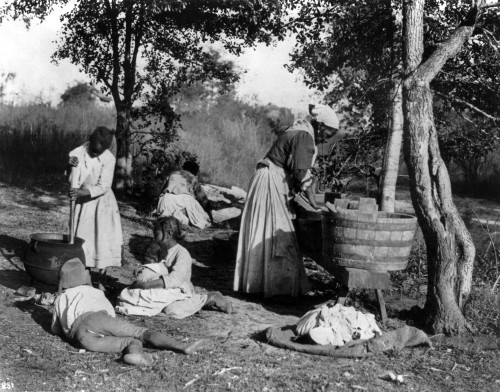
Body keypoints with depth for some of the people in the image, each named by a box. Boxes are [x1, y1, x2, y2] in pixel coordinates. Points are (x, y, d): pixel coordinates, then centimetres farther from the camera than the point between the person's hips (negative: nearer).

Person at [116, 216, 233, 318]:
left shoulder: (182, 254, -20)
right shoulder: (160, 249, 5)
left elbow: (173, 280, -31)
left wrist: (145, 284, -33)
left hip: (180, 292, -8)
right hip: (166, 292, 8)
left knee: (173, 310, -37)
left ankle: (208, 298, -7)